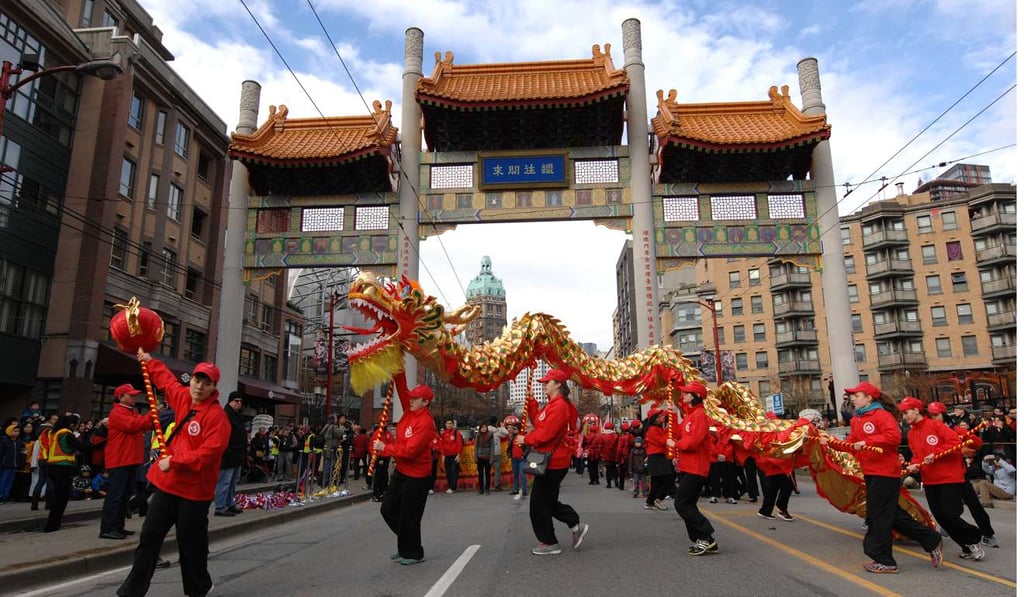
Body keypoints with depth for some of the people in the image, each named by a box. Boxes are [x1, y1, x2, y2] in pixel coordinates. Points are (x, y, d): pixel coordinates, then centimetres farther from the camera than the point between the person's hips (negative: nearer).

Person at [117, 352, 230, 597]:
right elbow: (167, 380, 26)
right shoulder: (183, 397, 4)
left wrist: (173, 461, -20)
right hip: (167, 483, 7)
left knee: (191, 544, 5)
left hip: (194, 490, -7)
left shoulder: (217, 416, -19)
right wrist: (149, 361, 32)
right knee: (149, 537, 12)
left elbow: (209, 453, -26)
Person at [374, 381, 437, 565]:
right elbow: (402, 389, 2)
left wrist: (385, 448, -17)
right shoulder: (410, 411, 2)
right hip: (401, 471, 9)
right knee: (387, 509, 15)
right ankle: (406, 544, 32)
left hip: (416, 477, -9)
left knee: (408, 517, 1)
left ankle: (413, 554, 21)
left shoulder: (425, 422, -22)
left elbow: (410, 451, -26)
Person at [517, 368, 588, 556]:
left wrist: (526, 439, -10)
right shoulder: (553, 405, 15)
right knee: (549, 502, 19)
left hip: (552, 462, -11)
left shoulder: (559, 406, -20)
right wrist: (530, 401, 9)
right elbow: (537, 421, 16)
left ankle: (550, 543, 12)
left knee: (539, 505, 1)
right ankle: (577, 526, 22)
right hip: (553, 461, 11)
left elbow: (545, 433, -25)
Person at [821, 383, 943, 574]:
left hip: (885, 473, -9)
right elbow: (851, 446, 13)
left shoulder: (882, 415, -12)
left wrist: (866, 442, -25)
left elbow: (894, 437, -26)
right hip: (870, 473, 9)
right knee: (892, 515, 15)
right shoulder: (856, 420, 14)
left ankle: (884, 561, 10)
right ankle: (931, 540, 26)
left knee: (878, 517, -2)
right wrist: (831, 443, 0)